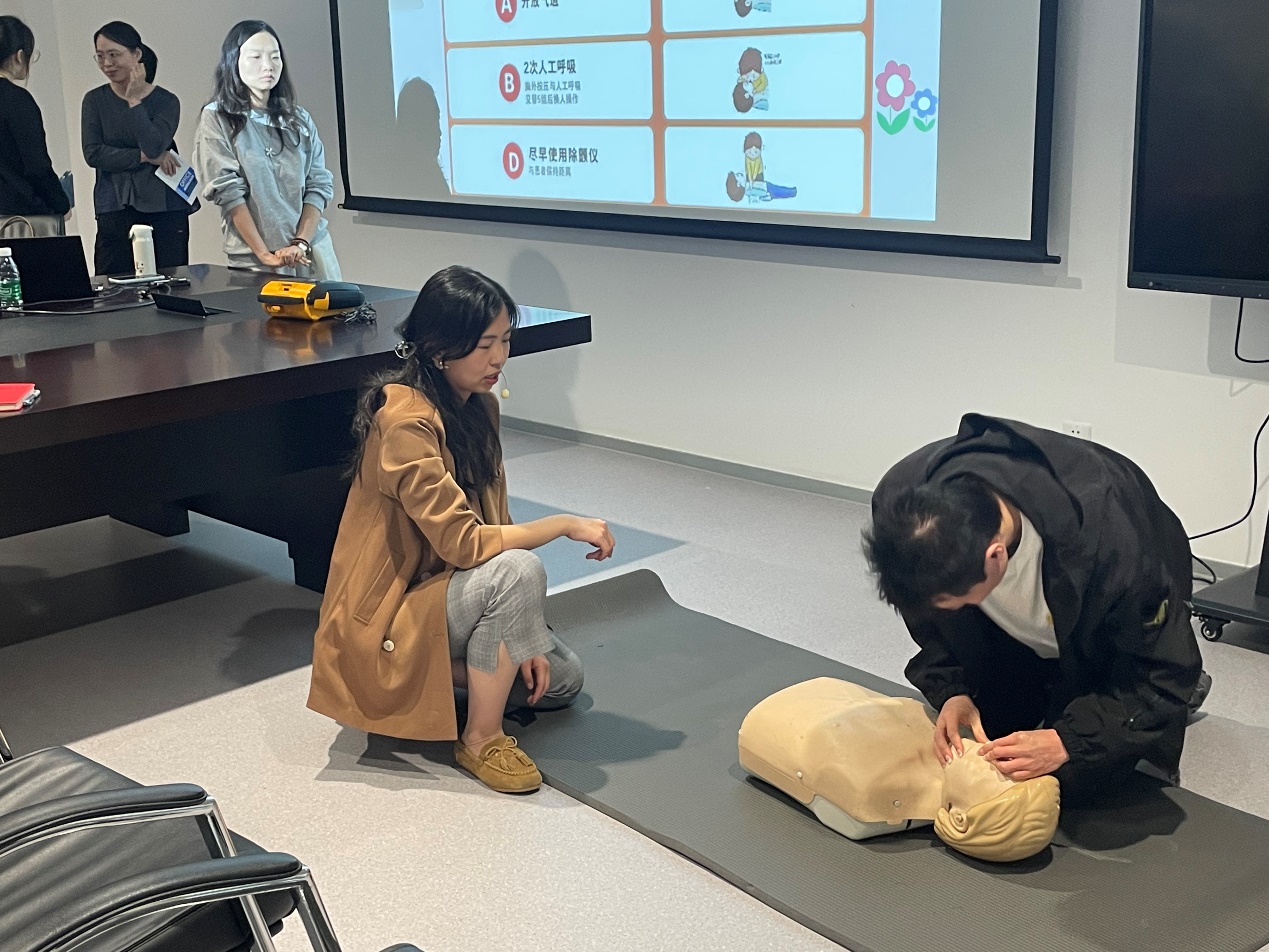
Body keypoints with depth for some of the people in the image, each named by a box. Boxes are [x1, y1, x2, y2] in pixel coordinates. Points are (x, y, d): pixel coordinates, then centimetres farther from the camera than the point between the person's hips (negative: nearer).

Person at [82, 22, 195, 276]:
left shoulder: (166, 101, 4)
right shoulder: (95, 100, 8)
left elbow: (153, 146, -11)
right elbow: (93, 154, -3)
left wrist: (134, 101, -8)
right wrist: (145, 157, -9)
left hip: (165, 209, -1)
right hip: (115, 210, 1)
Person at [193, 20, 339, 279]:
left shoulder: (300, 120, 10)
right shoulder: (216, 119, 0)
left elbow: (319, 184, 5)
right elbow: (228, 191, -8)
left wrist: (300, 243, -9)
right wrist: (265, 255, -14)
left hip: (312, 248, 3)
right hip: (252, 259, -3)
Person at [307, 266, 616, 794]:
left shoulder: (479, 405, 2)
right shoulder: (406, 420, -25)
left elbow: (493, 522, 2)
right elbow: (463, 542, -30)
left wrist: (521, 637, -4)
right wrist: (565, 524, -21)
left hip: (438, 592, 9)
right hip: (386, 617, -9)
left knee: (560, 679, 8)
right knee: (519, 570, -31)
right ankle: (481, 739, -15)